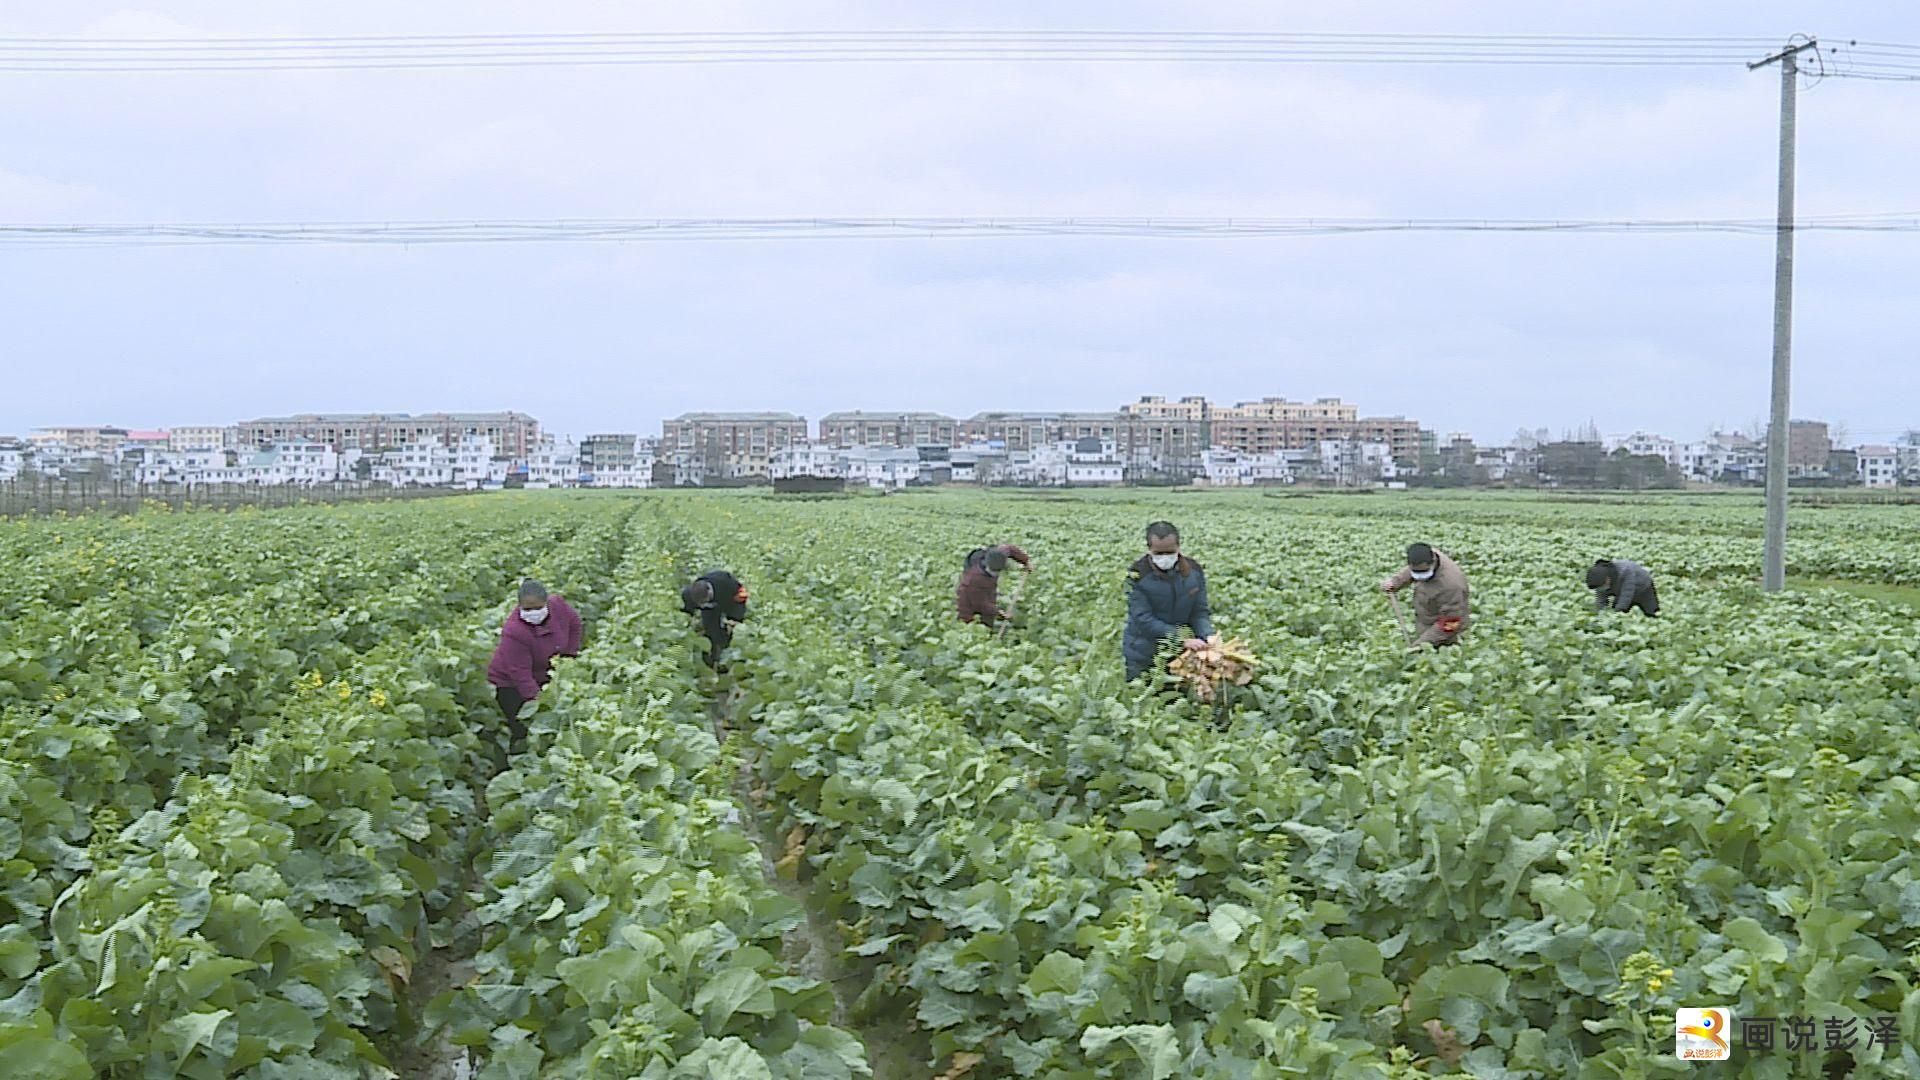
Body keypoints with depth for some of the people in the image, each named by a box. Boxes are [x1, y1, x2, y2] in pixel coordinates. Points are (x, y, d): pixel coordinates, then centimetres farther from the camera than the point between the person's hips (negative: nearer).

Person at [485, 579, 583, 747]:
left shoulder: (558, 606, -19)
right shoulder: (514, 632, -34)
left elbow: (574, 624, 5)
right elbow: (520, 674, -31)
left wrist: (569, 653, 4)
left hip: (544, 676, 6)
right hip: (511, 684, -6)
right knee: (523, 731, -13)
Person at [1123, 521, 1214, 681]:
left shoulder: (1194, 571, -4)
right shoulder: (1137, 575, -17)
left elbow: (1200, 612, 1)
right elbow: (1144, 619, -22)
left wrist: (1209, 638, -19)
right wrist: (1183, 639, -28)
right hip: (1143, 659, -3)